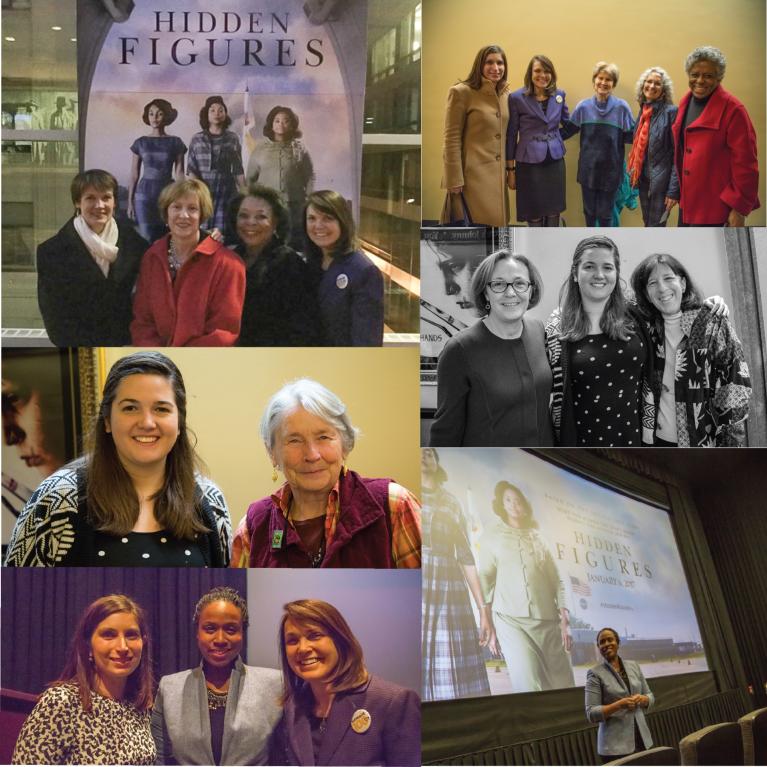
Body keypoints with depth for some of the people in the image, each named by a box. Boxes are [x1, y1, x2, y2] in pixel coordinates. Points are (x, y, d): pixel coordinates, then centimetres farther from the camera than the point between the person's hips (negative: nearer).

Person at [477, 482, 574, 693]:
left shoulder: (537, 537, 20)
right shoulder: (492, 535, 13)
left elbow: (556, 580, 15)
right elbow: (484, 576, 8)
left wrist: (565, 619, 3)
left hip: (548, 620, 3)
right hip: (511, 619, -3)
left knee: (562, 686, -3)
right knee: (529, 686, -16)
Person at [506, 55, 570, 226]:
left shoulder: (559, 95, 5)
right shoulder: (517, 98, -7)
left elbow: (568, 123, 21)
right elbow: (511, 135, -4)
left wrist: (553, 140, 5)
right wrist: (510, 169, -4)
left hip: (555, 162, 4)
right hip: (529, 163, -4)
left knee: (553, 214, 9)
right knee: (534, 215, 3)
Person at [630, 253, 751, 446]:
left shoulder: (713, 324, -7)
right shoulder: (650, 329, 2)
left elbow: (737, 385, -8)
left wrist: (729, 443, -12)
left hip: (706, 444, -3)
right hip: (659, 440, 3)